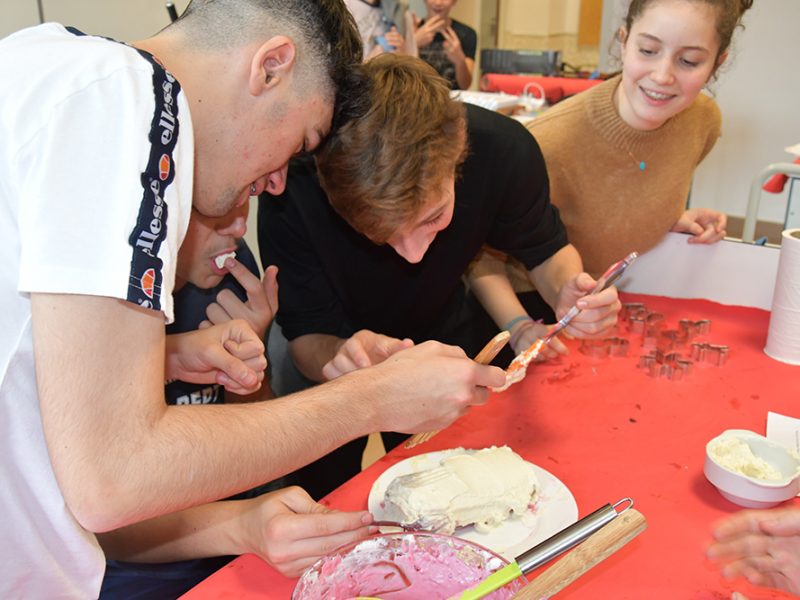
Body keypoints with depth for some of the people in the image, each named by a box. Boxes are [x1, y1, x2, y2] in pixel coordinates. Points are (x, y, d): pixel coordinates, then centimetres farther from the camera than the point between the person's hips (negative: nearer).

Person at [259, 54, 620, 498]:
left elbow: (545, 249, -10)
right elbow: (305, 334, -24)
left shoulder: (504, 150, -30)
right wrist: (335, 357, -48)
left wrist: (568, 291, -32)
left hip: (447, 331, 2)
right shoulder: (292, 191, -35)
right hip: (337, 345, -1)